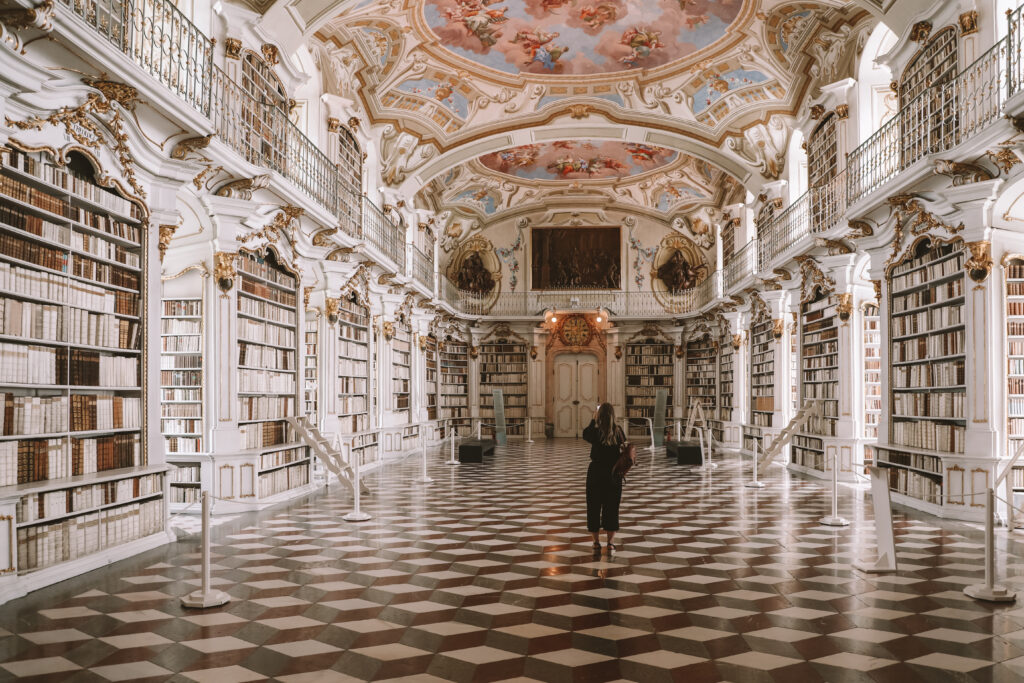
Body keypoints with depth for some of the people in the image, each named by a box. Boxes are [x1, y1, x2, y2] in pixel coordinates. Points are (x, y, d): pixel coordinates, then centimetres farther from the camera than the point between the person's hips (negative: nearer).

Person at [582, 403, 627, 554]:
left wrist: (594, 420, 21)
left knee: (594, 507, 10)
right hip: (614, 474, 2)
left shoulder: (595, 432, -14)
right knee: (611, 508, 10)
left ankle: (596, 543, 14)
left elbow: (585, 433, 9)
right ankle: (610, 544, 10)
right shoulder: (618, 431, -8)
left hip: (596, 472, -2)